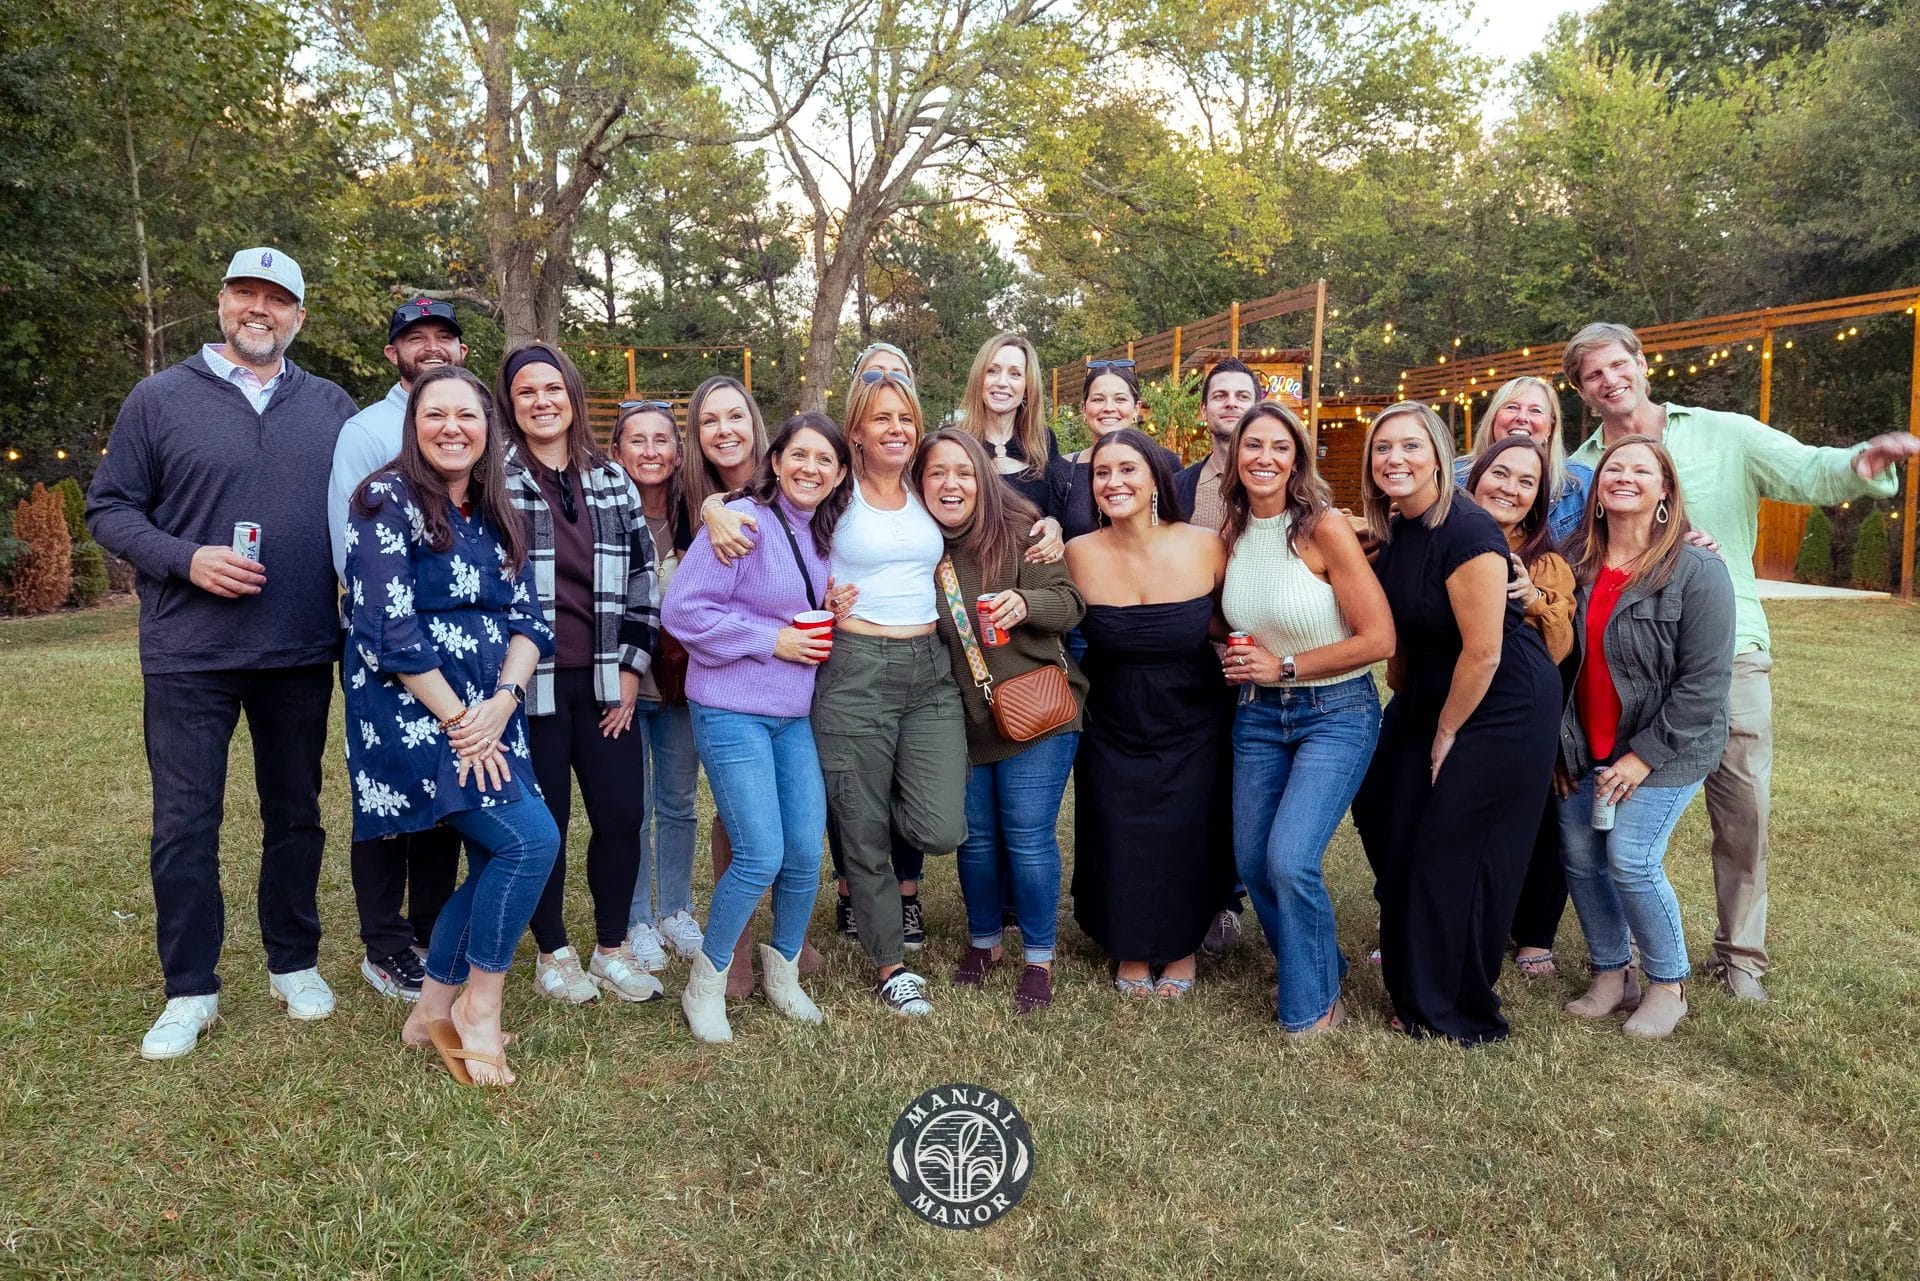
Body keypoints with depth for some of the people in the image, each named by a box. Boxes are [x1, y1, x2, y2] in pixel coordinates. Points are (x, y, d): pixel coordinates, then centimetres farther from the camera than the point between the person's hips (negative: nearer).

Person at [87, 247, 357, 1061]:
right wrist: (186, 558, -16)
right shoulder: (160, 399, 0)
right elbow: (109, 508, 1)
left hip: (301, 654, 2)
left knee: (296, 814, 12)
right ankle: (190, 991, 17)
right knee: (185, 826, 3)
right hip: (189, 655, -2)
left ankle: (294, 964, 28)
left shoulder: (332, 408, 7)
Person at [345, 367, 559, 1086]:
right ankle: (480, 1005, 3)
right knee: (531, 839, -16)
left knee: (496, 862, 6)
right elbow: (388, 630, -15)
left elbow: (526, 618, 7)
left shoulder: (497, 516, 12)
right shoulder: (389, 501, -8)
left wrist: (502, 700, -11)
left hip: (489, 717, 7)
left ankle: (434, 1011, 24)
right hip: (412, 717, -7)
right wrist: (456, 718, -15)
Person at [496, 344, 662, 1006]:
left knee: (622, 815, 4)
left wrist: (631, 667, 4)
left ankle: (612, 948, 22)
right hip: (531, 683, -3)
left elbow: (642, 576, 10)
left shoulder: (613, 479, 10)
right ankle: (552, 952, 23)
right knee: (544, 823, 5)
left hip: (604, 681, 4)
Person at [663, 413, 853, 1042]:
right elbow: (683, 608, -16)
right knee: (761, 855, -10)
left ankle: (783, 968, 29)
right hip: (732, 712, -7)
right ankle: (705, 985, 13)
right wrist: (772, 640, -17)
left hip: (795, 714, 7)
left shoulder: (820, 533, 10)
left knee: (807, 853, 3)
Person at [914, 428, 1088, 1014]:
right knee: (975, 835, 13)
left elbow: (1068, 601, -12)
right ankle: (983, 941, 34)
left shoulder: (1017, 531, -10)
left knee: (1028, 836, -1)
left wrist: (1025, 604, -32)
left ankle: (1038, 958, 17)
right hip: (963, 720, 4)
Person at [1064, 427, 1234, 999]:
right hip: (1113, 733, 1)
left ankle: (1182, 949, 36)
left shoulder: (1206, 546, -14)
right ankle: (1130, 952, 35)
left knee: (1187, 842, 8)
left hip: (1192, 732, 0)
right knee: (1119, 846, 8)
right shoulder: (1080, 554, -12)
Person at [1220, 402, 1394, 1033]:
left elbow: (1379, 638, -17)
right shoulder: (1231, 534, 1)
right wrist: (1237, 660, 0)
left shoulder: (1324, 528, -16)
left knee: (1290, 859, -17)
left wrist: (1285, 666, -15)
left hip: (1335, 713, -6)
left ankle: (1314, 1004, 8)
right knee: (1252, 862, 7)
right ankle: (1313, 965, 35)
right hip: (1258, 714, 6)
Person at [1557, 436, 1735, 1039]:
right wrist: (1560, 746, 5)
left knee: (1630, 861, -11)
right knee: (1579, 859, 5)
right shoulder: (1578, 566, 3)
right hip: (1585, 751, 5)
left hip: (1663, 751, -5)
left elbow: (1704, 682, -15)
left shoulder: (1697, 571, -13)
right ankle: (1609, 972, 25)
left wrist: (1645, 755, -16)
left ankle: (1669, 983, 12)